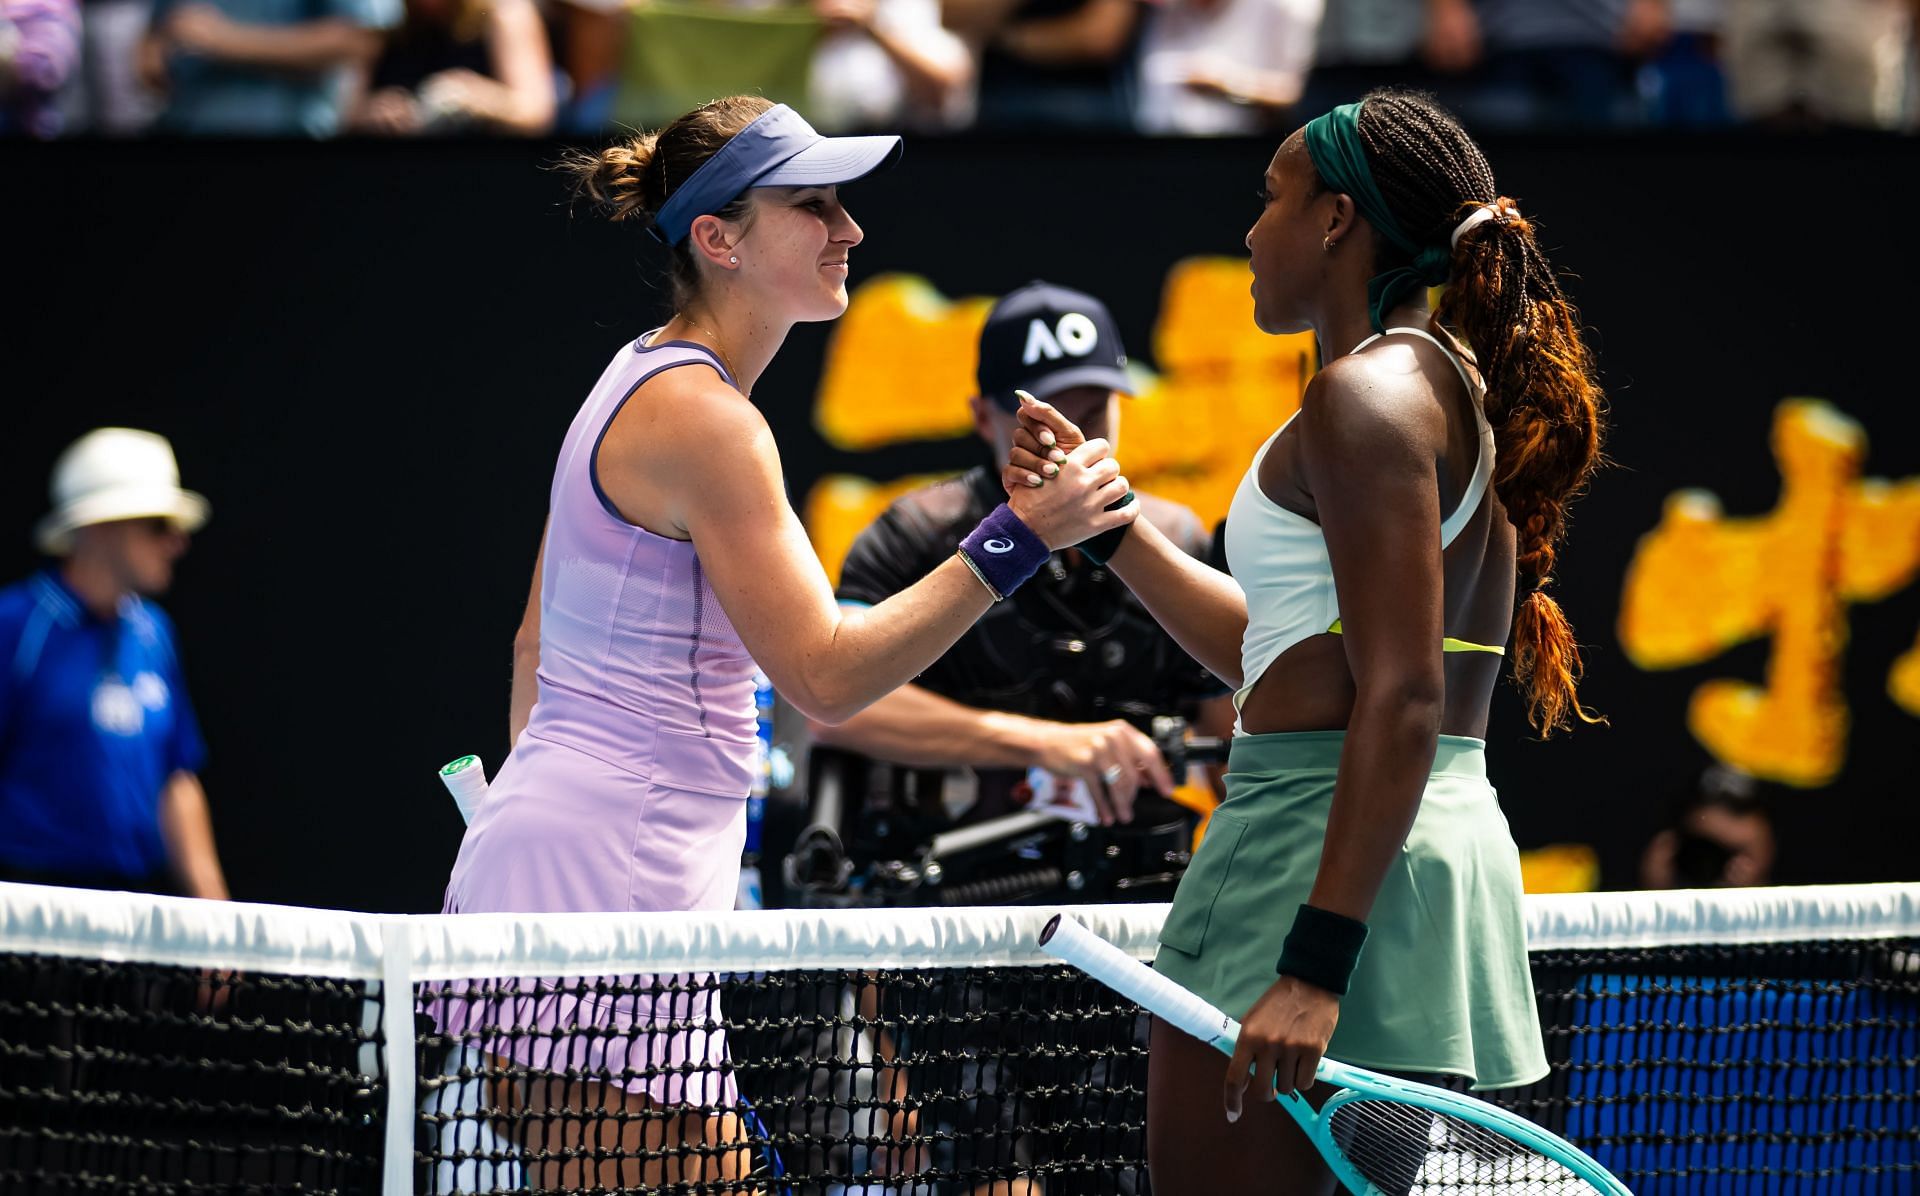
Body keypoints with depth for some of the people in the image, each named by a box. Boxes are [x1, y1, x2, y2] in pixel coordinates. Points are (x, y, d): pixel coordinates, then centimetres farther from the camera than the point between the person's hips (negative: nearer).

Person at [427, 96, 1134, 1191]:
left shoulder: (647, 383, 15)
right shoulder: (703, 419, -15)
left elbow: (536, 643, 23)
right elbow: (826, 675, -20)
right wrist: (1019, 537, -20)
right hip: (601, 893, -10)